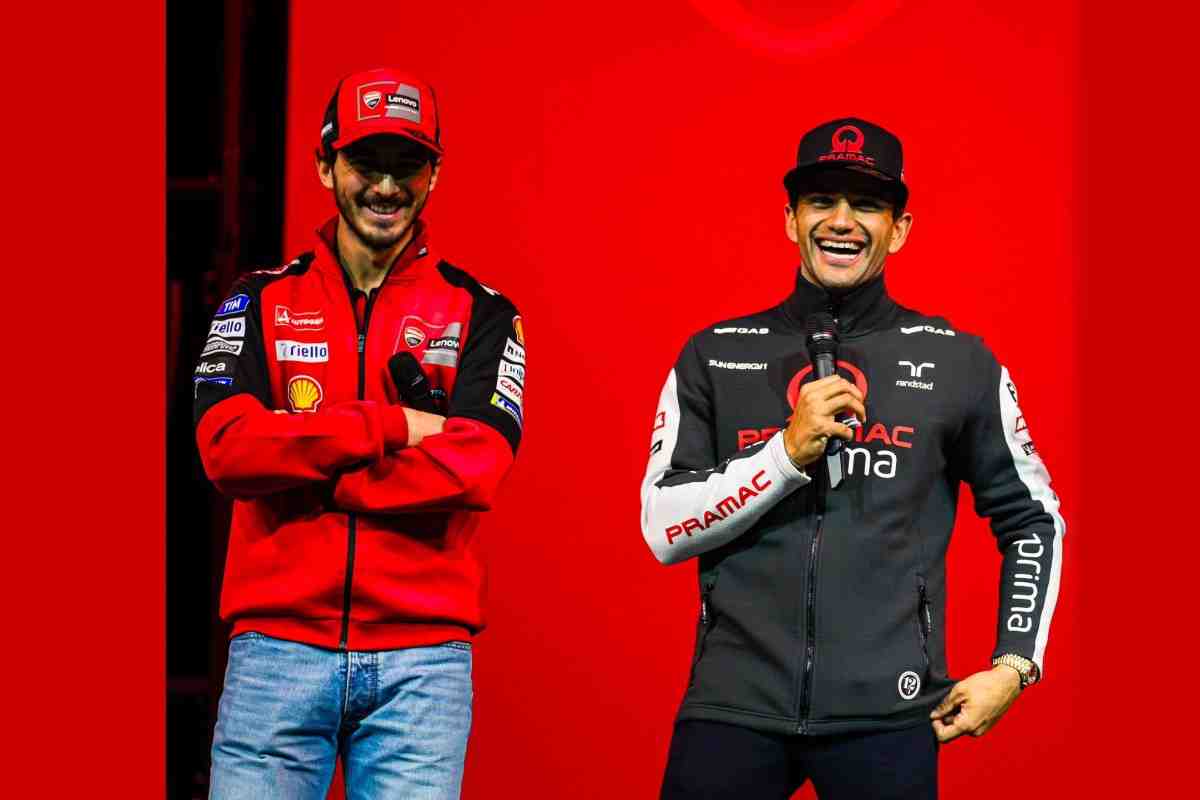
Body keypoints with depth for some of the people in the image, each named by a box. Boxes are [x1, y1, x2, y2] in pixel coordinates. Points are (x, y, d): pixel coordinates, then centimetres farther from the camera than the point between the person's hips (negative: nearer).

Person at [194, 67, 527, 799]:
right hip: (277, 645, 1)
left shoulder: (480, 314, 8)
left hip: (423, 656, 0)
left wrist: (296, 466, -8)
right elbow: (226, 444, -6)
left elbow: (471, 468, -8)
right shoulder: (262, 301, 11)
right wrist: (390, 425, -10)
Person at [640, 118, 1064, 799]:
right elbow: (664, 528, 1)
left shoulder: (958, 363, 6)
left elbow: (1034, 519, 14)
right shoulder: (715, 356, 8)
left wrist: (1014, 666, 4)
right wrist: (789, 451, -11)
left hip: (887, 715, 0)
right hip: (735, 702, 1)